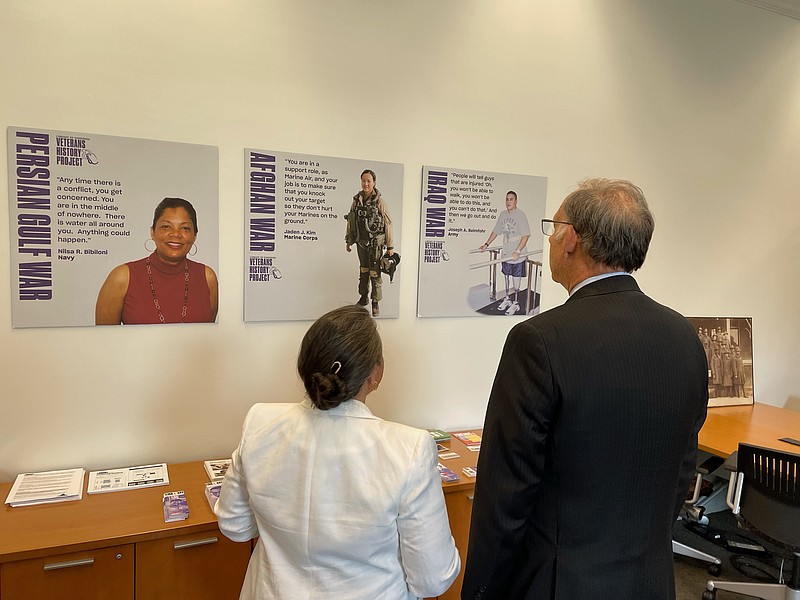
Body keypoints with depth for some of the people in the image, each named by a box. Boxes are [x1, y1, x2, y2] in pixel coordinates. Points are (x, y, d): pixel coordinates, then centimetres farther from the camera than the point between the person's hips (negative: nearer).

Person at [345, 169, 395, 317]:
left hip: (375, 243, -5)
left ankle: (376, 302, 8)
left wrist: (390, 246, -9)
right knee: (363, 270, 17)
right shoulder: (356, 200, 4)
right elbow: (351, 221, 12)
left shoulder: (379, 201, -10)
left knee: (375, 272, -2)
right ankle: (364, 297, 30)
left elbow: (388, 224, -9)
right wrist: (348, 241, 14)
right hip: (361, 242, 5)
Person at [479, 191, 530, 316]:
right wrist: (486, 245, 15)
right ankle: (507, 299, 33)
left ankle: (516, 303, 15)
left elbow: (526, 235, -18)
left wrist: (518, 251, -26)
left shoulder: (520, 215, -13)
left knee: (516, 279, 3)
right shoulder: (503, 214, 6)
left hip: (517, 255, -6)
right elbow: (496, 231, 17)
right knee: (507, 276, 17)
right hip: (506, 254, 6)